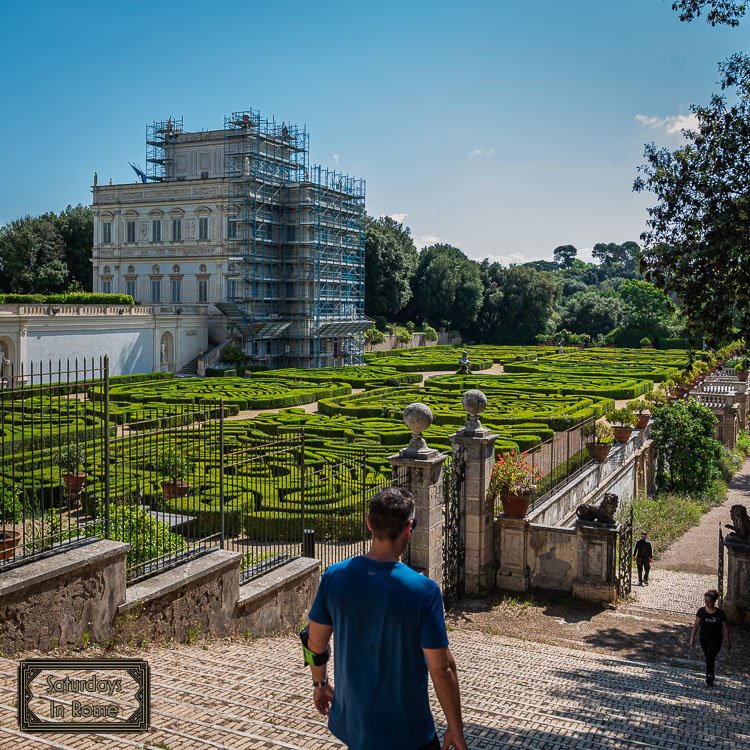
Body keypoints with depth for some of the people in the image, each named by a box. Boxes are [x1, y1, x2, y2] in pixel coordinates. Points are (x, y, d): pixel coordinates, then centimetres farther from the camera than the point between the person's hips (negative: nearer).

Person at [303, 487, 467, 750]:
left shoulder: (334, 577, -11)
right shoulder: (423, 590, -23)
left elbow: (315, 643, 1)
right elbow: (441, 669, -18)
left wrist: (320, 683, 19)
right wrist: (455, 728, -5)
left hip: (349, 721, 4)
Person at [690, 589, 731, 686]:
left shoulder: (720, 613, -13)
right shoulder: (701, 611, -8)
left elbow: (725, 628, -4)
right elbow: (696, 625, -2)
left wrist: (728, 642, 1)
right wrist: (692, 638, -4)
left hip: (716, 640, -2)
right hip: (704, 639, 3)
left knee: (710, 659, -9)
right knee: (708, 658, 15)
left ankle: (709, 677, 9)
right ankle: (710, 675, 35)